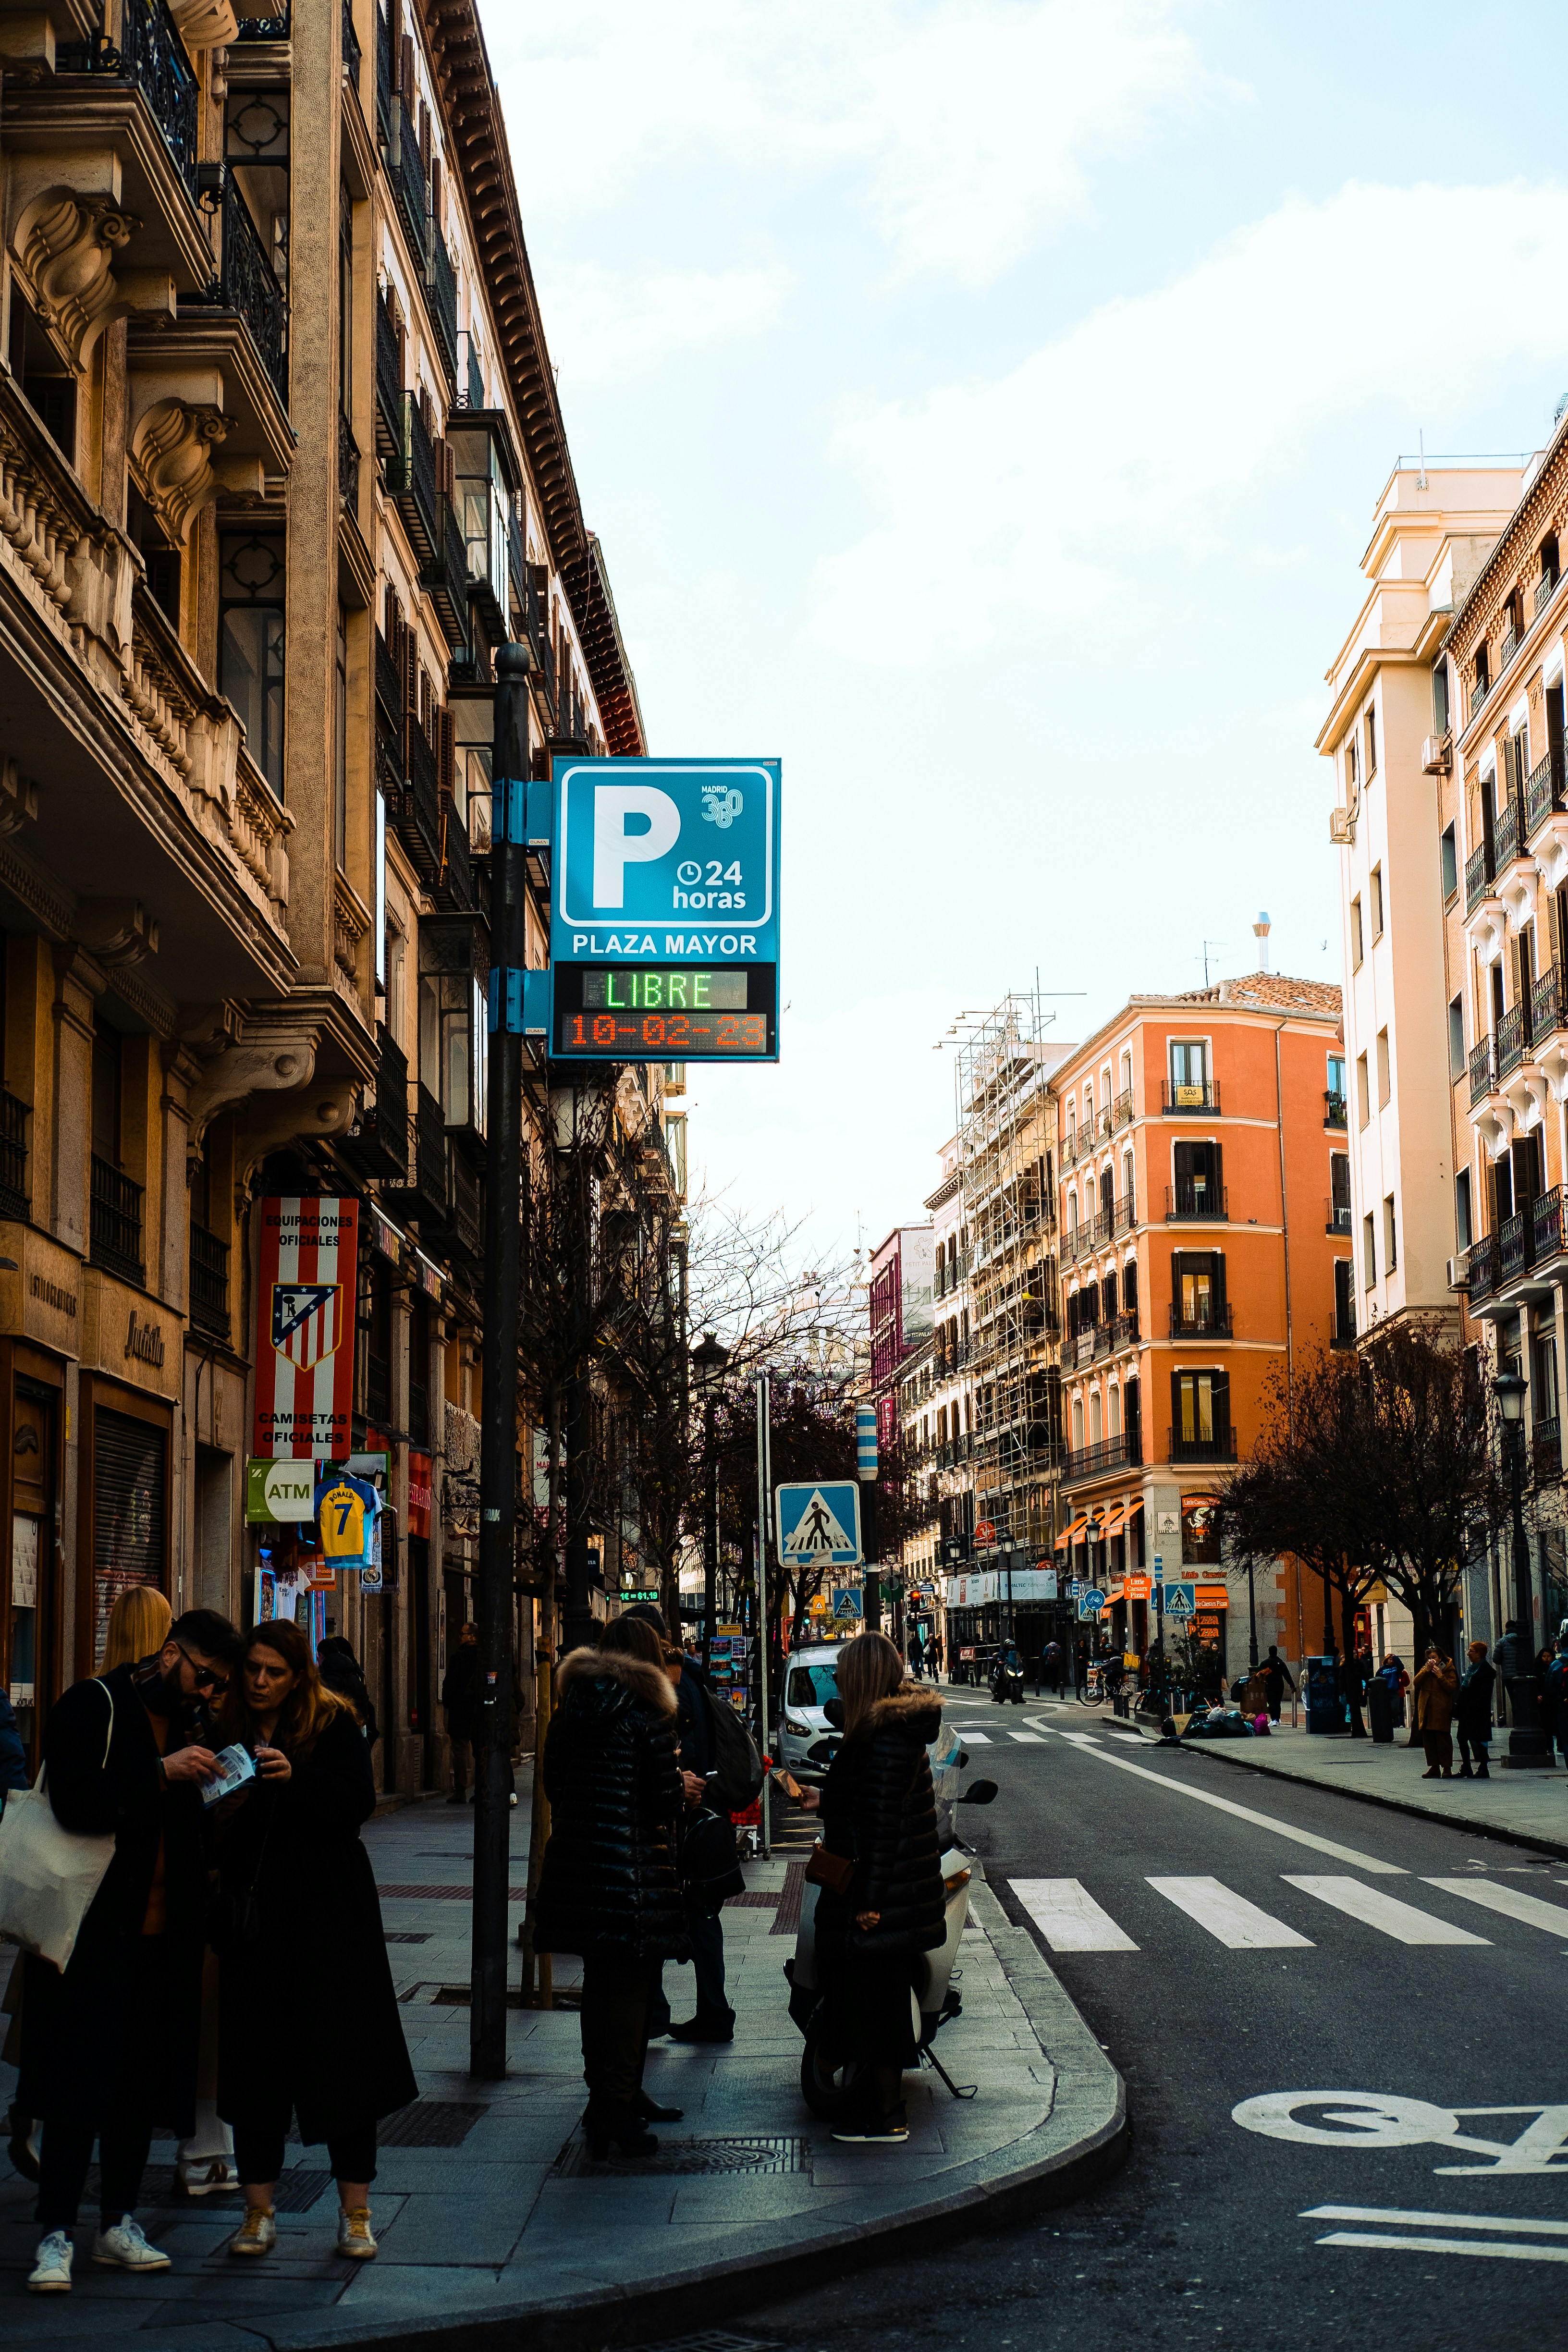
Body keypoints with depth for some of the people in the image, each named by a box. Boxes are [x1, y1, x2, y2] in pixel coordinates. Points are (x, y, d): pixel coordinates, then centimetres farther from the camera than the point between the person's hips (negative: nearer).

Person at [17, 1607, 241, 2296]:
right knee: (80, 2082, -4)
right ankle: (56, 2233, 3)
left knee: (142, 2081, 10)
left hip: (162, 1935, 7)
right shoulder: (94, 1706, -7)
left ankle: (118, 2223, 21)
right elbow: (75, 1802, -20)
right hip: (94, 1930, -7)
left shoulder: (187, 1724, 14)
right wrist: (161, 1774, -24)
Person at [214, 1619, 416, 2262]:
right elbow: (209, 1826, 10)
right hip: (252, 1919, 3)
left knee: (341, 2054, 0)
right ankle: (259, 2210, 15)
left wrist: (295, 1777, -26)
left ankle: (355, 2211, 9)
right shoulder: (228, 1731, 7)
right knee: (254, 2059, 4)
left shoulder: (334, 1725, -1)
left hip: (329, 1918, -3)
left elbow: (359, 1801, -14)